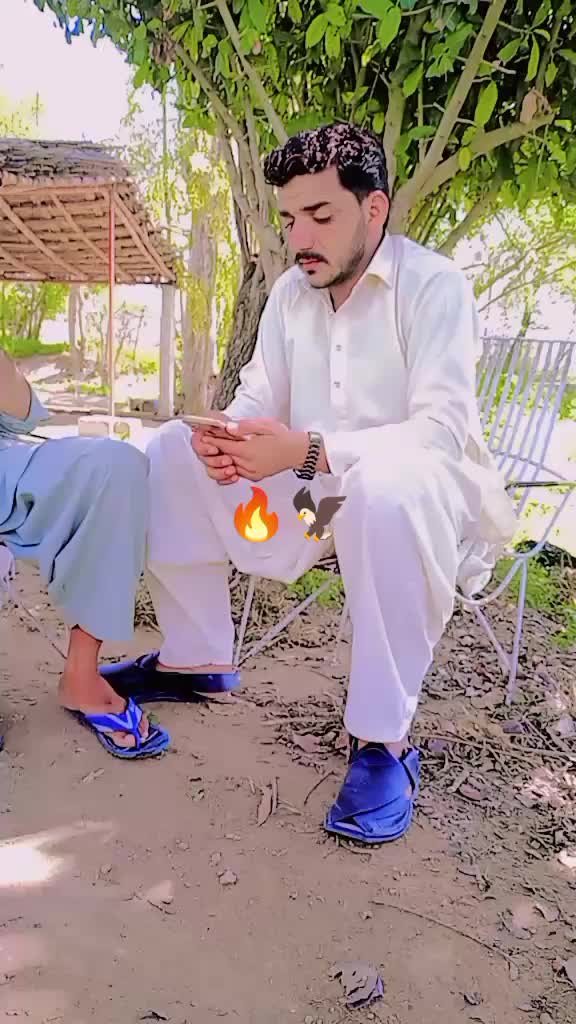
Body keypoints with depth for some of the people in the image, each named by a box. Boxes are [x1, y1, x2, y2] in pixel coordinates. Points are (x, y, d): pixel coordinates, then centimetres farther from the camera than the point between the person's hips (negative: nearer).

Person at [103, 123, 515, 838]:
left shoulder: (433, 286, -14)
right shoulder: (292, 291, 6)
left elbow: (442, 427, -26)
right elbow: (259, 400, 6)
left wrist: (307, 449, -38)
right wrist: (230, 436, -19)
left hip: (422, 493, -6)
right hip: (315, 488, 7)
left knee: (386, 486, -42)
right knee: (170, 453, -1)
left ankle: (383, 740, -28)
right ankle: (198, 660, 6)